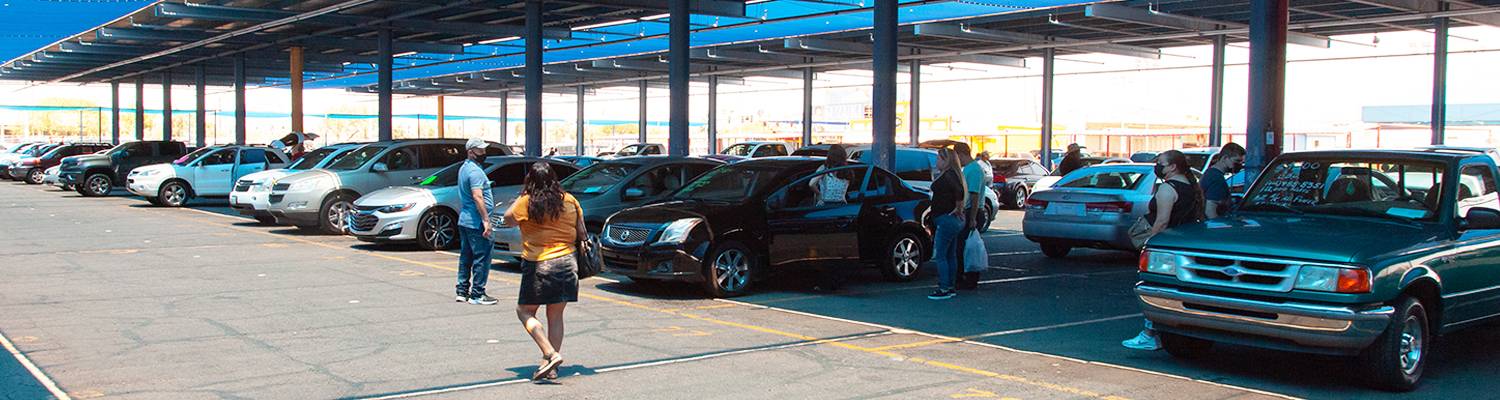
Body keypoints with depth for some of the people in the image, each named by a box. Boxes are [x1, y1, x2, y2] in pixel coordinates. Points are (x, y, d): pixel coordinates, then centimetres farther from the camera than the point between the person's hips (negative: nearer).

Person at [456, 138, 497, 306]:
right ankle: (477, 294, -4)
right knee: (482, 258, -5)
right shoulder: (475, 171, -16)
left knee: (466, 257, 14)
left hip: (464, 221, 10)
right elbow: (477, 197, -25)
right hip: (476, 222, -10)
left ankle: (462, 291, 19)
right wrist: (486, 220, -26)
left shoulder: (464, 168, 16)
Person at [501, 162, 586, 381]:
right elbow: (582, 233, 8)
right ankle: (550, 367, 12)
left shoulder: (527, 202, -9)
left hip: (539, 264, -5)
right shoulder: (570, 201, 4)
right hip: (567, 263, 5)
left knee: (524, 311, 8)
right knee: (555, 316, 12)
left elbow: (508, 219, 4)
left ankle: (550, 354, -10)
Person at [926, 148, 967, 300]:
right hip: (954, 221, 11)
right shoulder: (953, 174, 14)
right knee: (951, 255, 14)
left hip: (946, 219, -11)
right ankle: (950, 287, 20)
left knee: (940, 255, -6)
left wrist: (958, 209, -20)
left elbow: (959, 191, -32)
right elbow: (960, 191, 24)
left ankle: (944, 289, -5)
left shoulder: (947, 176, -17)